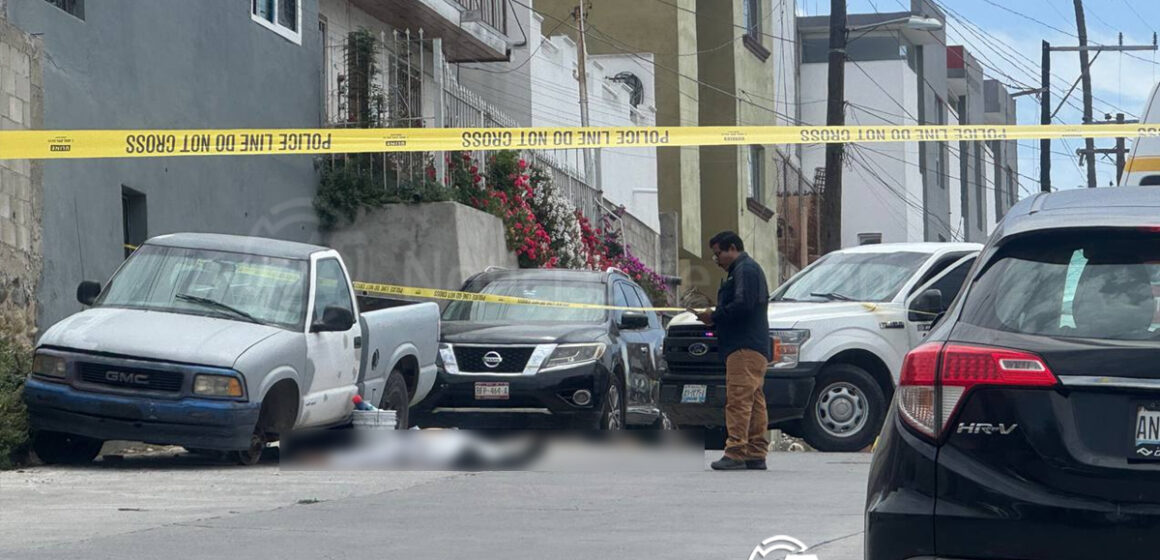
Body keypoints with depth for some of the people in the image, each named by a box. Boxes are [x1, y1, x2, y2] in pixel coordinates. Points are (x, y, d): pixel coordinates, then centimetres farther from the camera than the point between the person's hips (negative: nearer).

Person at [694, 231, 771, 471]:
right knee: (755, 402, 8)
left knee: (738, 400, -15)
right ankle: (756, 454, 8)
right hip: (755, 347, 11)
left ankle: (736, 453, -19)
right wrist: (715, 318, 13)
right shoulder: (745, 269, 27)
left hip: (745, 348, -11)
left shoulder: (745, 269, -7)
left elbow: (743, 305, -21)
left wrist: (714, 316, -12)